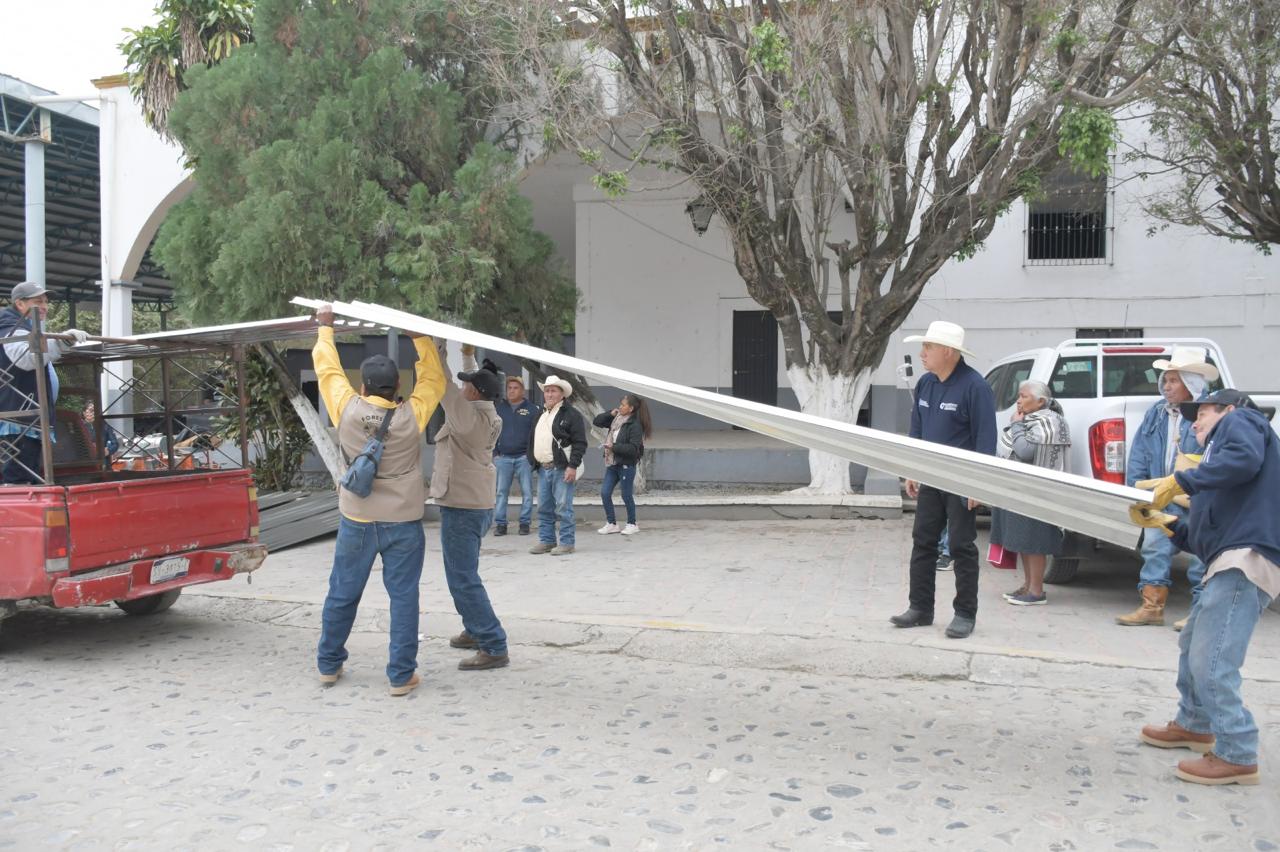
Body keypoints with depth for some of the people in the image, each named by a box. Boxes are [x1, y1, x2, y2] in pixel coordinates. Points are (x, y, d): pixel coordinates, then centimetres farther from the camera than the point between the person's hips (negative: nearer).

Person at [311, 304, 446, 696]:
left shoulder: (348, 410, -9)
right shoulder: (411, 416, -11)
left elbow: (328, 370, 6)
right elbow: (433, 380, 5)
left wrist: (325, 328, 20)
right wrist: (420, 336, 13)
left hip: (356, 521, 2)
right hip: (403, 522, -2)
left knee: (342, 593, 16)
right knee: (403, 596, 4)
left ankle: (329, 664, 30)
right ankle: (401, 675, 7)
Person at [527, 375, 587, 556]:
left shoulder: (571, 415, -6)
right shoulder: (541, 415, 19)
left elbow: (580, 443, -12)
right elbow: (533, 441, 26)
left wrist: (573, 466, -18)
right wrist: (533, 461, 18)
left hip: (562, 469, -8)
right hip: (543, 469, 8)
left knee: (563, 508, -6)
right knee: (544, 508, 11)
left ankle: (567, 543, 1)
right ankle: (546, 541, 20)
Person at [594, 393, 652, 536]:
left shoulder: (635, 425, -15)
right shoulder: (616, 419, 8)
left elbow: (633, 448, -21)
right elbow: (596, 421, 12)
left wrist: (614, 447, -20)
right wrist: (611, 414, -2)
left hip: (626, 465, -7)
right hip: (612, 463, 7)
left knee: (626, 495, 3)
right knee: (605, 493, 5)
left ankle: (632, 524, 21)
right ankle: (611, 523, 17)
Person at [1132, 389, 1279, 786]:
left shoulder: (1240, 421, 9)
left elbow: (1245, 459, -19)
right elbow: (1201, 540, 24)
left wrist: (1178, 482, -15)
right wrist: (1164, 522, 14)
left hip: (1248, 557, -11)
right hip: (1232, 561, 11)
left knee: (1211, 663, -13)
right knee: (1192, 646, 23)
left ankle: (1237, 757, -4)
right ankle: (1193, 725, 38)